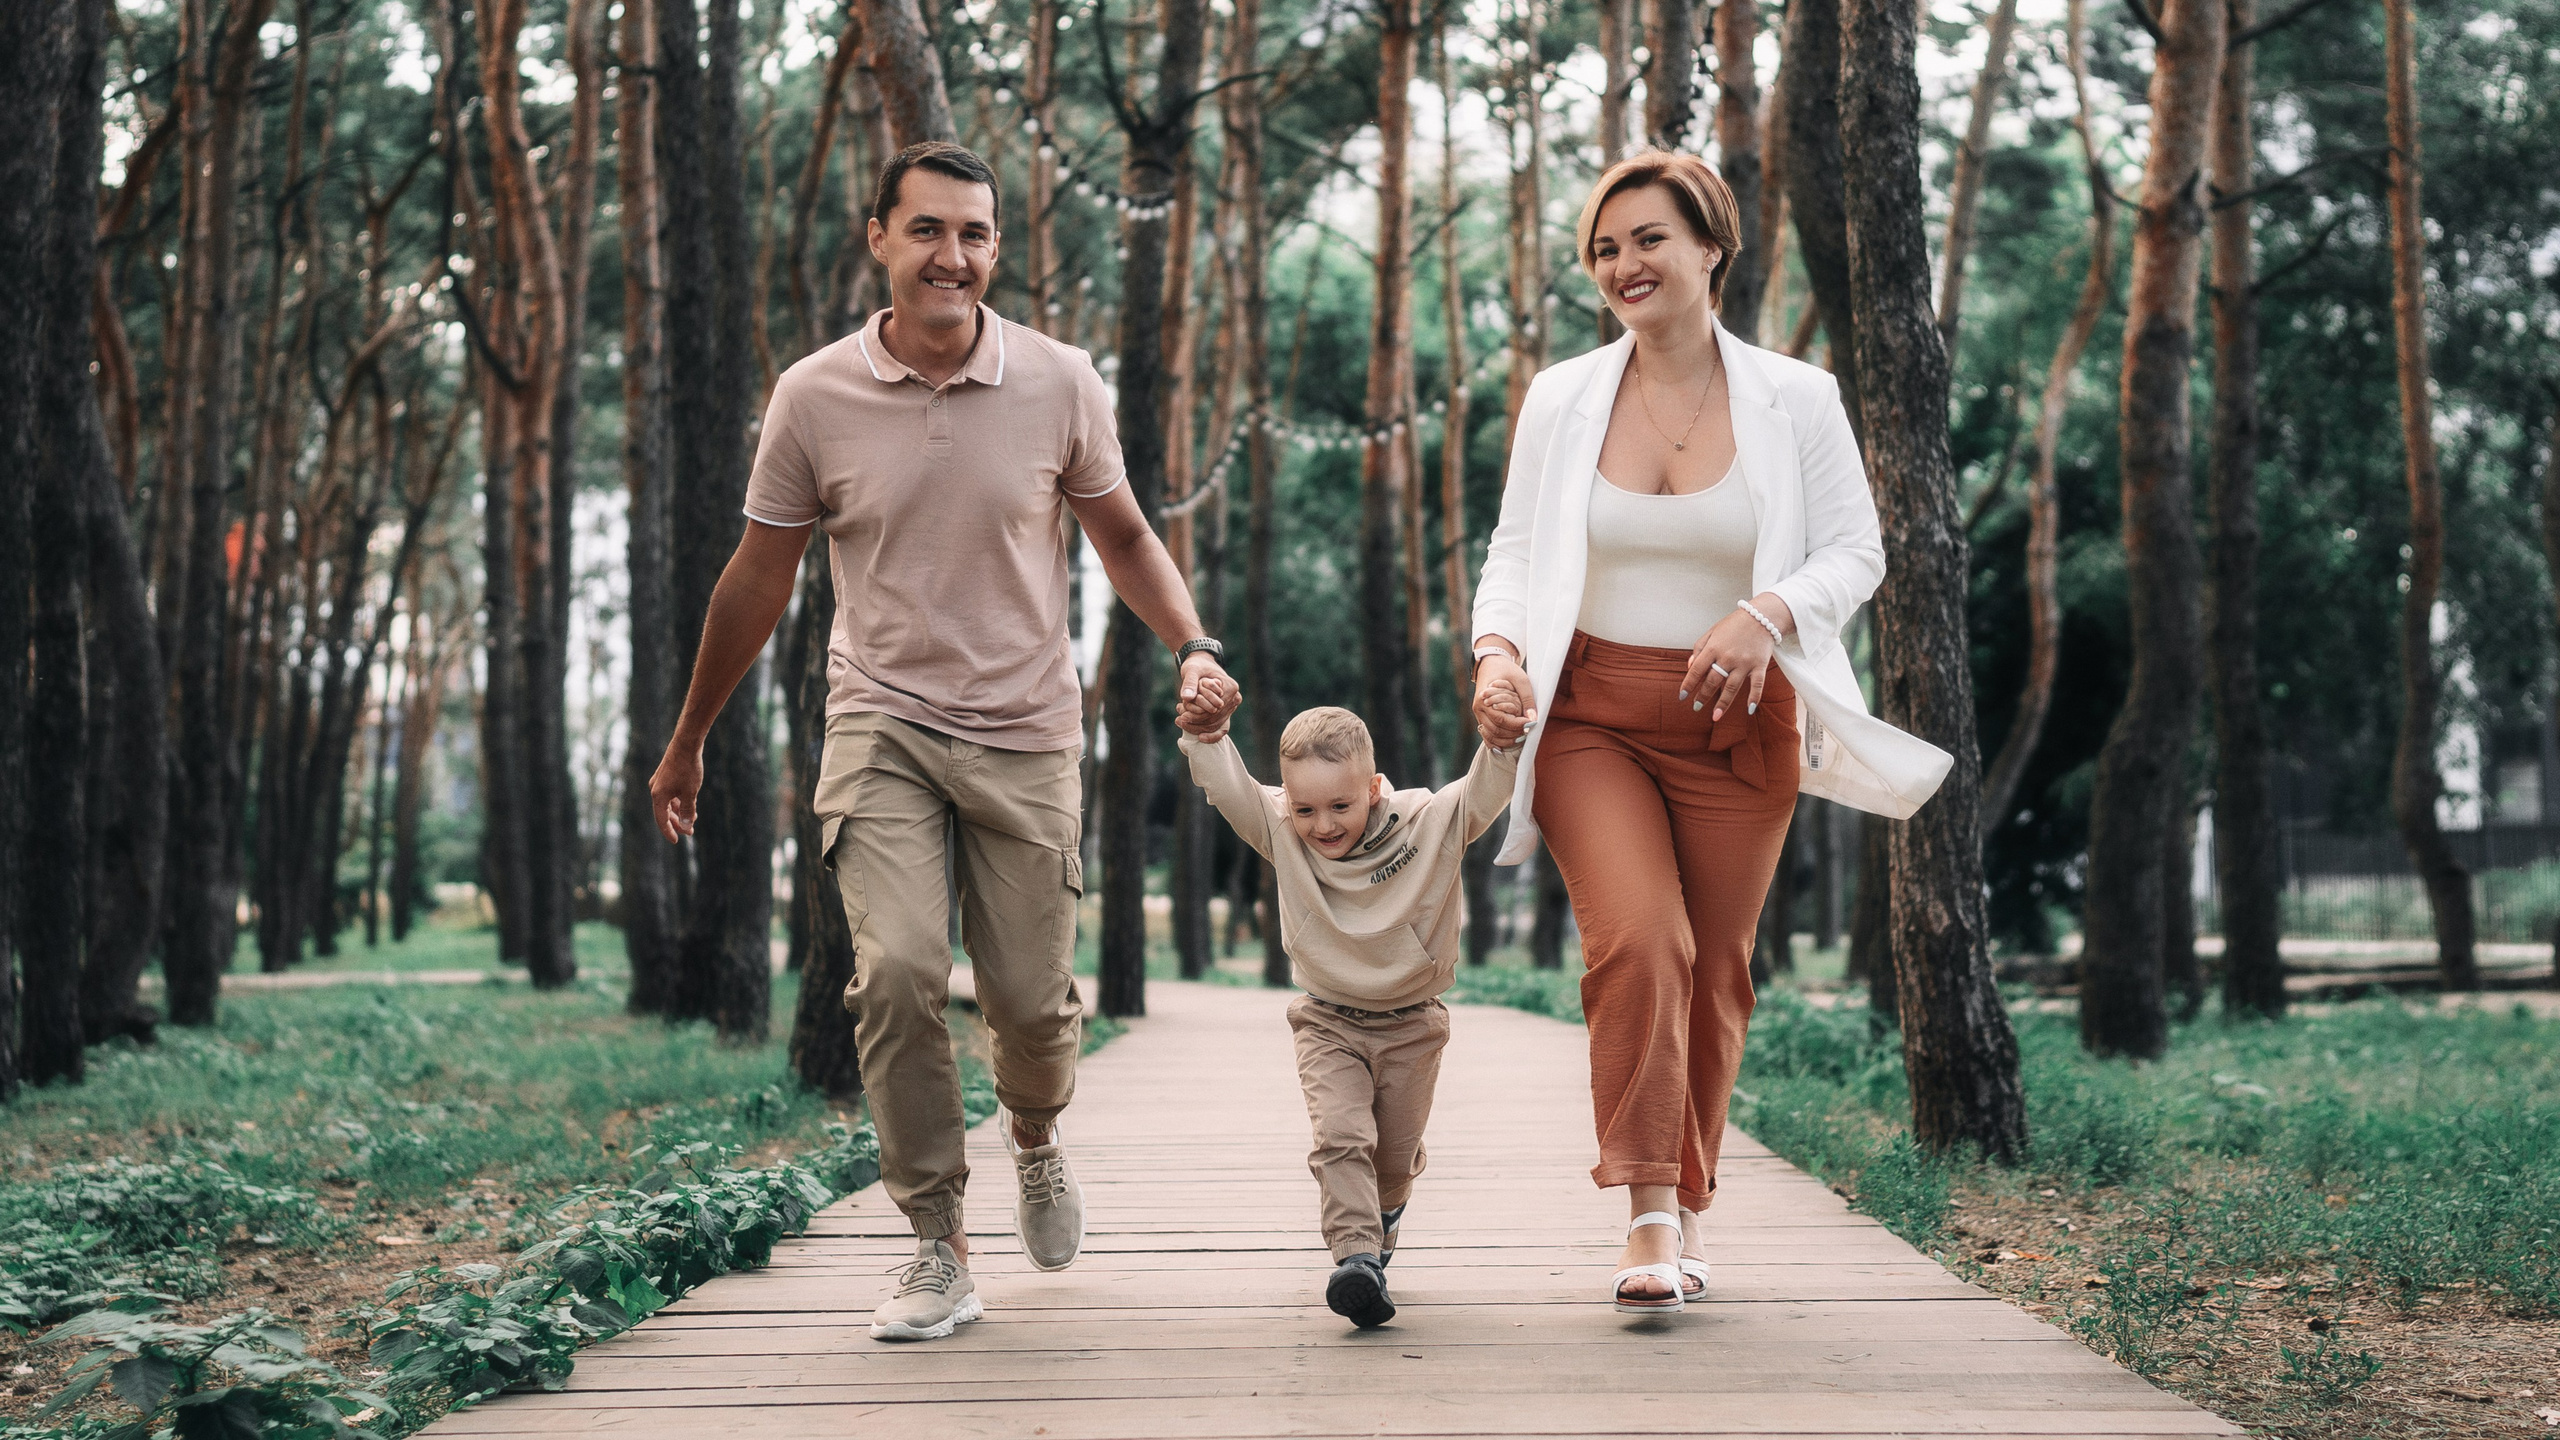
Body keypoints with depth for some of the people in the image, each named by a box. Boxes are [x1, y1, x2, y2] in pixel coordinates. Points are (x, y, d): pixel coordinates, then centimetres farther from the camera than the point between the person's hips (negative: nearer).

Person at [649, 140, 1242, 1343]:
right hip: (881, 725, -1)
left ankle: (1033, 1136, 39)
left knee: (1030, 995, 3)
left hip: (1026, 734, 1)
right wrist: (687, 739, 13)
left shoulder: (1060, 385, -4)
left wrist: (1193, 647, -7)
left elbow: (1122, 535, 11)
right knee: (898, 970, -19)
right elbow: (758, 578, 7)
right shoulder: (814, 398, -5)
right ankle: (938, 1249, -6)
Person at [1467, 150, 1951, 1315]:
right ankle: (1649, 1220, -17)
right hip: (1592, 717, -1)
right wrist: (1497, 652, -13)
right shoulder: (1561, 400, 4)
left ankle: (1688, 1209, 23)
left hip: (1735, 723, 1)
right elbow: (1516, 550, 7)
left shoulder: (1795, 400, 0)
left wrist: (1766, 615, -18)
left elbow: (1854, 552, 2)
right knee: (1639, 939, -20)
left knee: (1714, 969, 6)